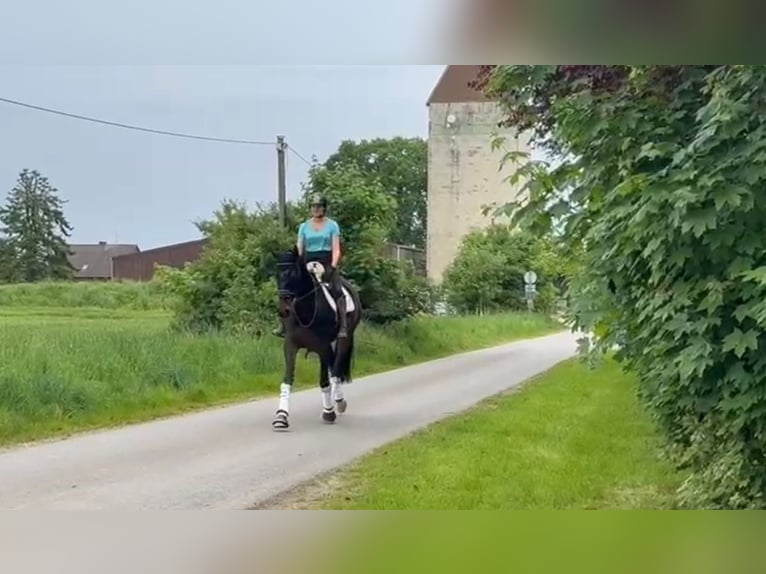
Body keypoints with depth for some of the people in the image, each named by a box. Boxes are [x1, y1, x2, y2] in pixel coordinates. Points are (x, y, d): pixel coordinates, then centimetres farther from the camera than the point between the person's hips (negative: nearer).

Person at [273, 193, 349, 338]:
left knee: (337, 291, -25)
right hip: (308, 263, 3)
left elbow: (336, 249, -1)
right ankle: (283, 325, -12)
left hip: (326, 262, -3)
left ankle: (343, 327, -30)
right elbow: (299, 249, 12)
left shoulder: (332, 225, 6)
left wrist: (333, 266, -16)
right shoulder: (304, 226, 13)